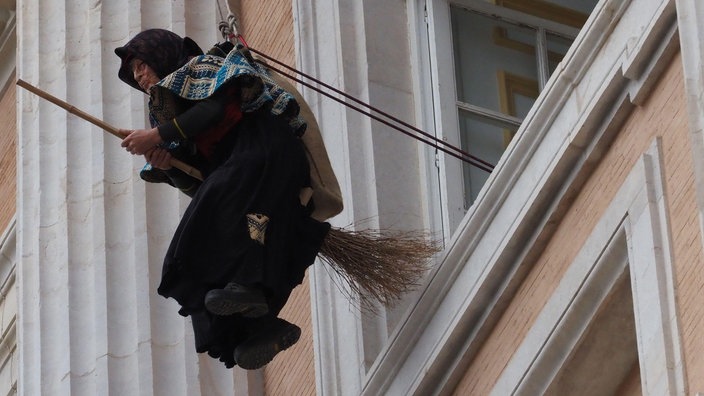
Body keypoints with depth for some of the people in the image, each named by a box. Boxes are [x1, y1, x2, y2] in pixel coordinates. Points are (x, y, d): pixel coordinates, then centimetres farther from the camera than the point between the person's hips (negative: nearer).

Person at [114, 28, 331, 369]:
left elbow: (217, 109, -11)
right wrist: (165, 166, -1)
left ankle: (246, 283, -50)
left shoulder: (202, 67, 14)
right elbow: (193, 184, 21)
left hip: (266, 153, -8)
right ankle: (262, 325, -24)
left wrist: (158, 135, -9)